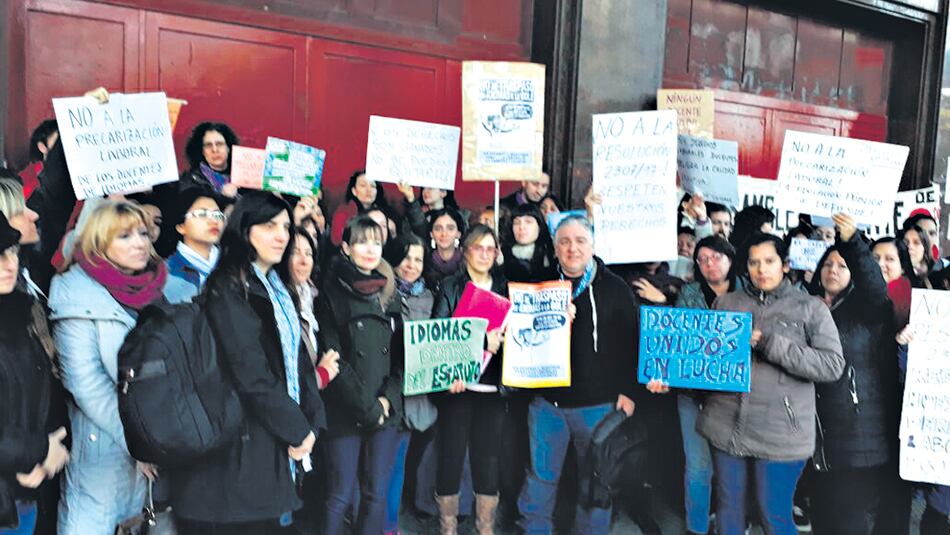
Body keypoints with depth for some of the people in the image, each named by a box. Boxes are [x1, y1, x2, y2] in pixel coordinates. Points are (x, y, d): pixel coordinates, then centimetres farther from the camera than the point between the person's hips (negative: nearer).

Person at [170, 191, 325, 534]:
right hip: (245, 445, -8)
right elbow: (250, 373, -19)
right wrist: (297, 429, -12)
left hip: (278, 439, 8)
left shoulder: (279, 287, 14)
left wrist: (311, 422, 0)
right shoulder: (229, 289, -13)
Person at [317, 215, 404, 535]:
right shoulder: (332, 293, -3)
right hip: (344, 412, -4)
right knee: (341, 496, 1)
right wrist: (366, 407, -11)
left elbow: (402, 352, 10)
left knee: (376, 494, 7)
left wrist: (388, 398, -4)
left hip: (386, 410, 4)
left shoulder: (388, 293, 12)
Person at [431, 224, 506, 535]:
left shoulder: (503, 287, 12)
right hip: (456, 385, -2)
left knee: (489, 459, 5)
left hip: (492, 386, 2)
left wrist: (501, 339, -13)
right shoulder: (450, 287, 3)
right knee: (451, 457, 2)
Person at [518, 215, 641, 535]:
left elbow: (634, 342, 0)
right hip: (547, 401, 2)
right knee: (540, 478, 9)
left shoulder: (615, 289, 0)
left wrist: (630, 391, -5)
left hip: (599, 404, -1)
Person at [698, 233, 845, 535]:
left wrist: (769, 343, -16)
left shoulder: (811, 309, 1)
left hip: (780, 431, -3)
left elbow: (833, 365, -9)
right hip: (726, 424, 3)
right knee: (727, 508, 14)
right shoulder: (726, 303, 10)